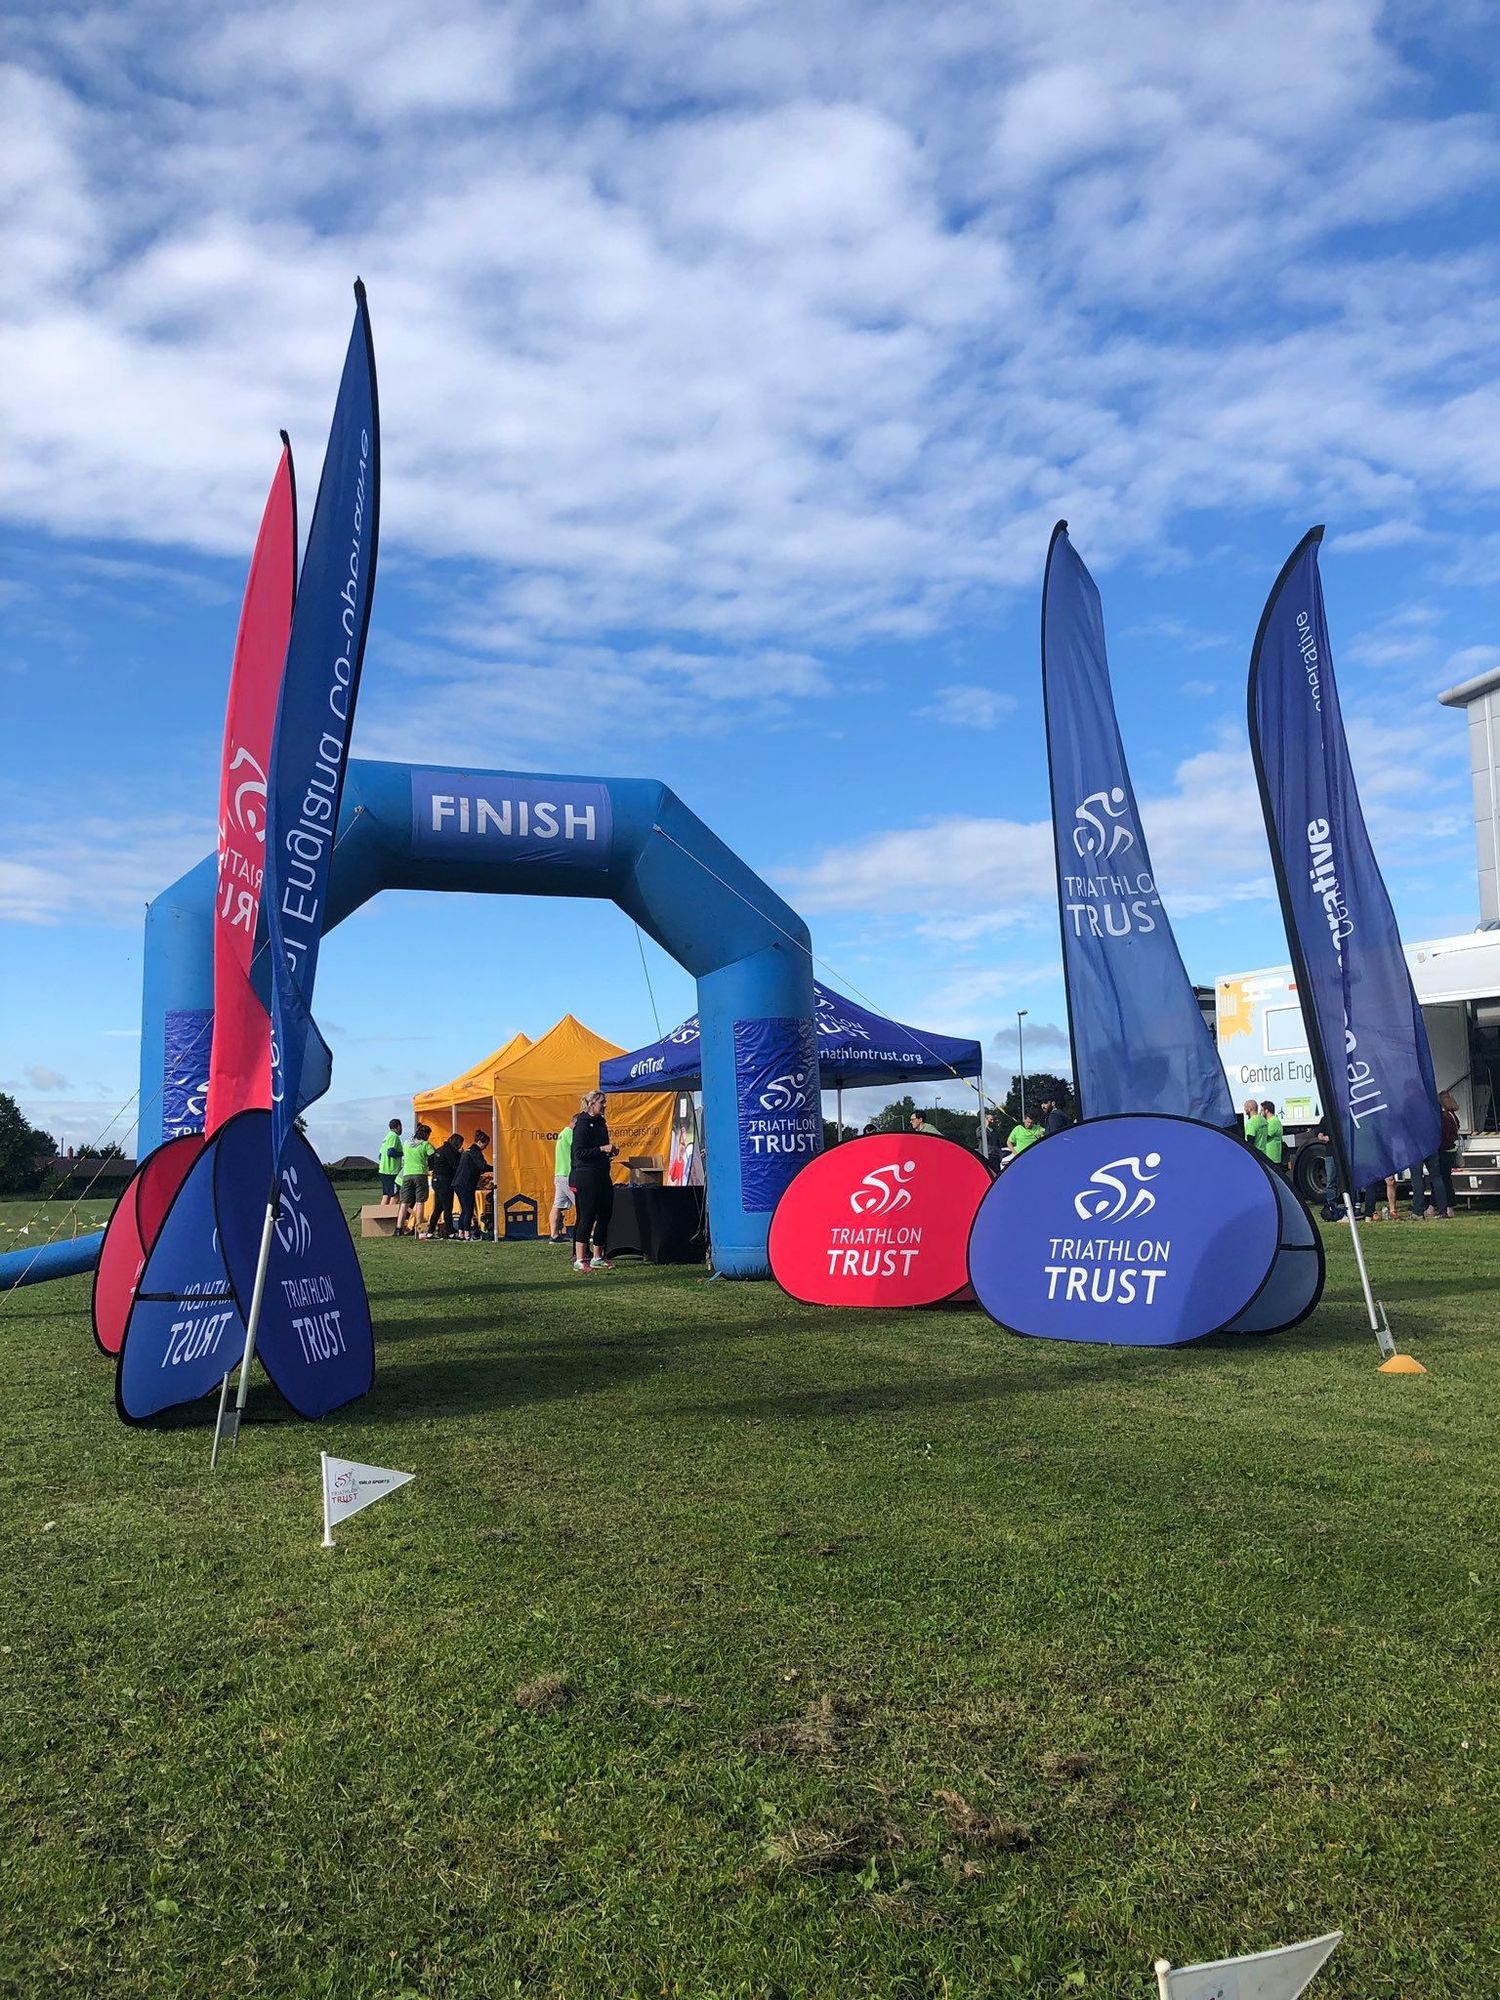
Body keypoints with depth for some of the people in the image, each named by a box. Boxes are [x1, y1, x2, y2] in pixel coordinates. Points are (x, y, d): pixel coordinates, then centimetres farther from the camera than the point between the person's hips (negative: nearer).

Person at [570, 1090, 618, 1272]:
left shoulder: (600, 1123, 16)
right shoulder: (583, 1124, -10)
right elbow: (579, 1153, -17)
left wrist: (610, 1151, 8)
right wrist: (602, 1149, -20)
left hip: (602, 1175, 9)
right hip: (587, 1176, -9)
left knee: (605, 1215, 9)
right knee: (587, 1216, -7)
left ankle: (597, 1258, 17)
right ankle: (579, 1259, -3)